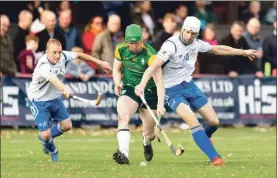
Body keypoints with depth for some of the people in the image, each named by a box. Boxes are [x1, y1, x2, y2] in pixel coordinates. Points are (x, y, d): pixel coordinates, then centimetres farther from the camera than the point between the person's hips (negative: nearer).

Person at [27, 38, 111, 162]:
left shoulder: (62, 56, -13)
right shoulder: (44, 66, -36)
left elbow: (79, 55, 6)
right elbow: (53, 79, -57)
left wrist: (99, 62, 9)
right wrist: (64, 89, -76)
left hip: (55, 98, 7)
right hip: (39, 101, -7)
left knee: (66, 125, 8)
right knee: (46, 134, -10)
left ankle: (44, 137, 36)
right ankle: (52, 149, 25)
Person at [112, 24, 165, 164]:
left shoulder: (150, 54, -25)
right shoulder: (121, 49, -9)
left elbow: (159, 81, -30)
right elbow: (116, 70, 7)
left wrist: (160, 105, -41)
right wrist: (118, 83, -16)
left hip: (149, 91, -2)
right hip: (129, 89, 3)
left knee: (149, 134, 3)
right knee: (123, 116, -29)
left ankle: (146, 143, 43)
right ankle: (124, 154, -39)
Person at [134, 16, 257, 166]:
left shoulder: (196, 44, -1)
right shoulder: (171, 45, -22)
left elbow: (218, 49, 17)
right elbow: (154, 66, -33)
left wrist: (243, 52, 24)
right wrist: (142, 84, -48)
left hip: (189, 85, 7)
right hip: (173, 91, -6)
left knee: (214, 122, 3)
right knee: (192, 120, -27)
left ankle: (205, 137, 39)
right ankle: (214, 157, -26)